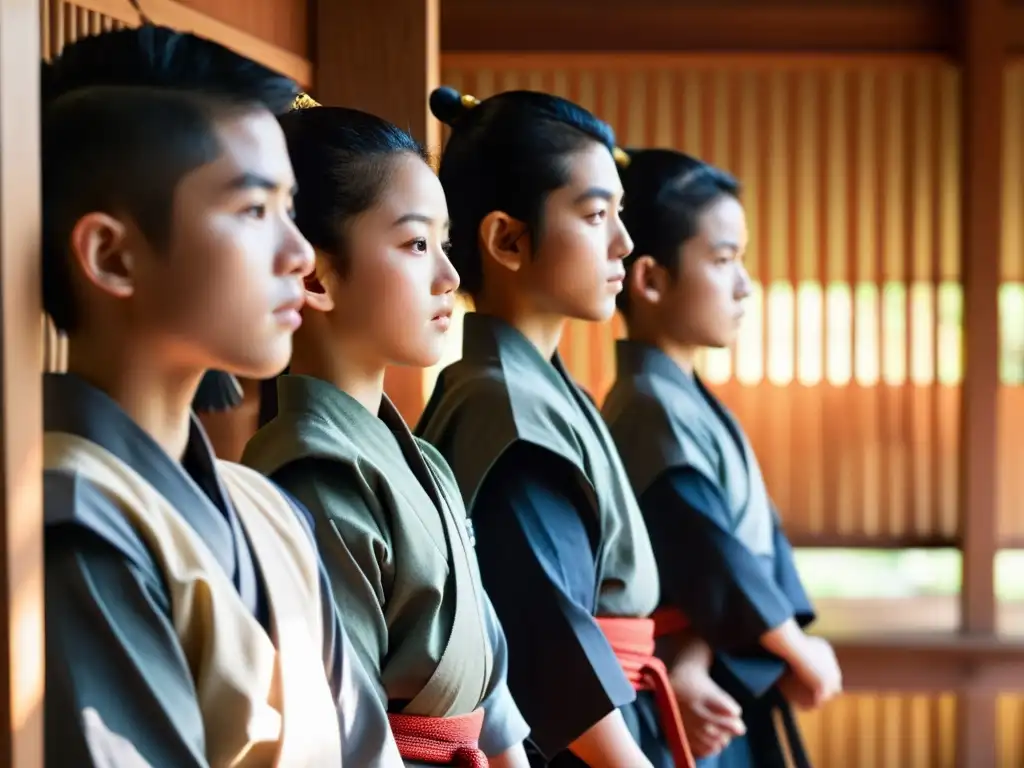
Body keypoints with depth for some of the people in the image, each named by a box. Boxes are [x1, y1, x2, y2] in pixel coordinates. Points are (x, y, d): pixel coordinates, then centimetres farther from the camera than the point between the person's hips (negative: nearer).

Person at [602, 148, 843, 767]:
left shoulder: (688, 402, 12)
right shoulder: (655, 410, -17)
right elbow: (717, 562, -18)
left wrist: (694, 665, -17)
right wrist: (802, 653, -4)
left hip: (733, 710, 9)